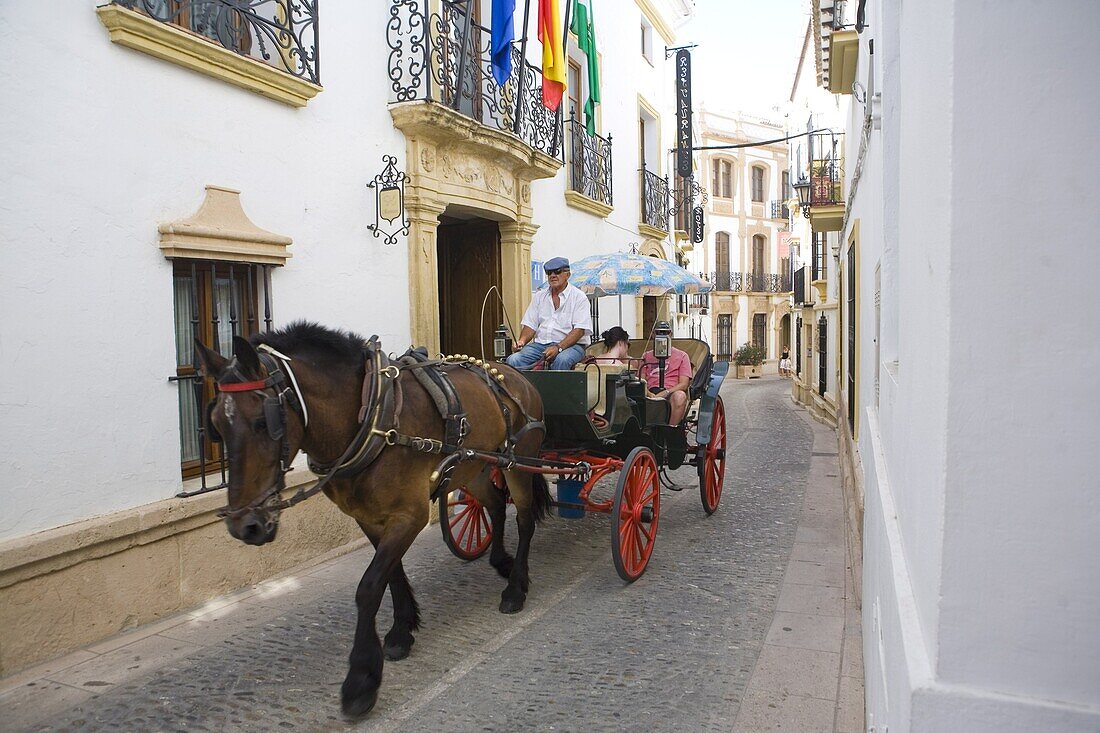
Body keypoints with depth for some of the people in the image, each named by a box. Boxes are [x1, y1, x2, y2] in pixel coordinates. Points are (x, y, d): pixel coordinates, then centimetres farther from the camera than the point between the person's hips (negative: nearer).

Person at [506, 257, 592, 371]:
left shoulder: (579, 297, 0)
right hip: (540, 343, 4)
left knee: (561, 360, -39)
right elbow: (530, 325, 14)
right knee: (513, 360, -23)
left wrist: (558, 347, -23)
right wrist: (522, 341, -8)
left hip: (570, 344, -4)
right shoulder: (539, 296, 16)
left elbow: (579, 330, -10)